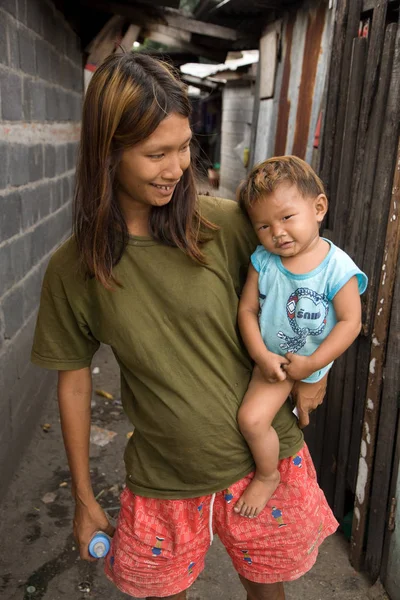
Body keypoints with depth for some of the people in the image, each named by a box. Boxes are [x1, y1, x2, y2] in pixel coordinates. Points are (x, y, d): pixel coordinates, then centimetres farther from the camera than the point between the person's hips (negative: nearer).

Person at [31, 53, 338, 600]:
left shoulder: (224, 224, -14)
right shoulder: (72, 271, -11)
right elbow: (74, 380, -2)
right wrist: (84, 499, 5)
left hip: (266, 458, 1)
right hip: (162, 482, 0)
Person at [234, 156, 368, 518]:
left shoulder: (338, 268, -20)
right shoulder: (262, 261, -11)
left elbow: (350, 321, -16)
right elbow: (248, 308, -7)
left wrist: (312, 363, -17)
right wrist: (261, 355, -17)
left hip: (310, 362, -4)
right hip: (271, 359, 4)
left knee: (252, 418, -10)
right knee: (251, 419, 0)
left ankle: (268, 476, 21)